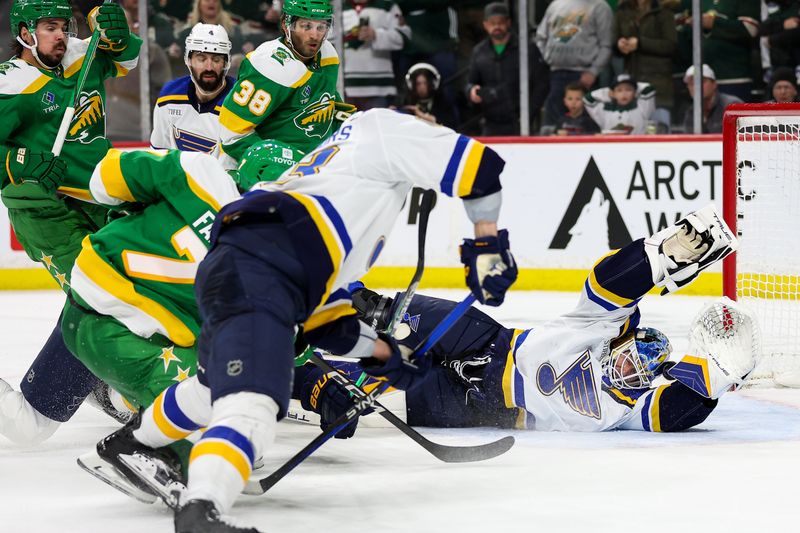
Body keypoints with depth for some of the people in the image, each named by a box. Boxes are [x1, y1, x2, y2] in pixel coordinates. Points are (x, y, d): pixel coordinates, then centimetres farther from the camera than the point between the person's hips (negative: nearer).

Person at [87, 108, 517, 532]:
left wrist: (382, 353, 35)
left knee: (218, 385, 36)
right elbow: (476, 163, 4)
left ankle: (130, 444, 58)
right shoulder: (378, 128, 15)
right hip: (254, 272, -10)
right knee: (252, 404, -26)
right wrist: (487, 244, 10)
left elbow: (325, 314, 34)